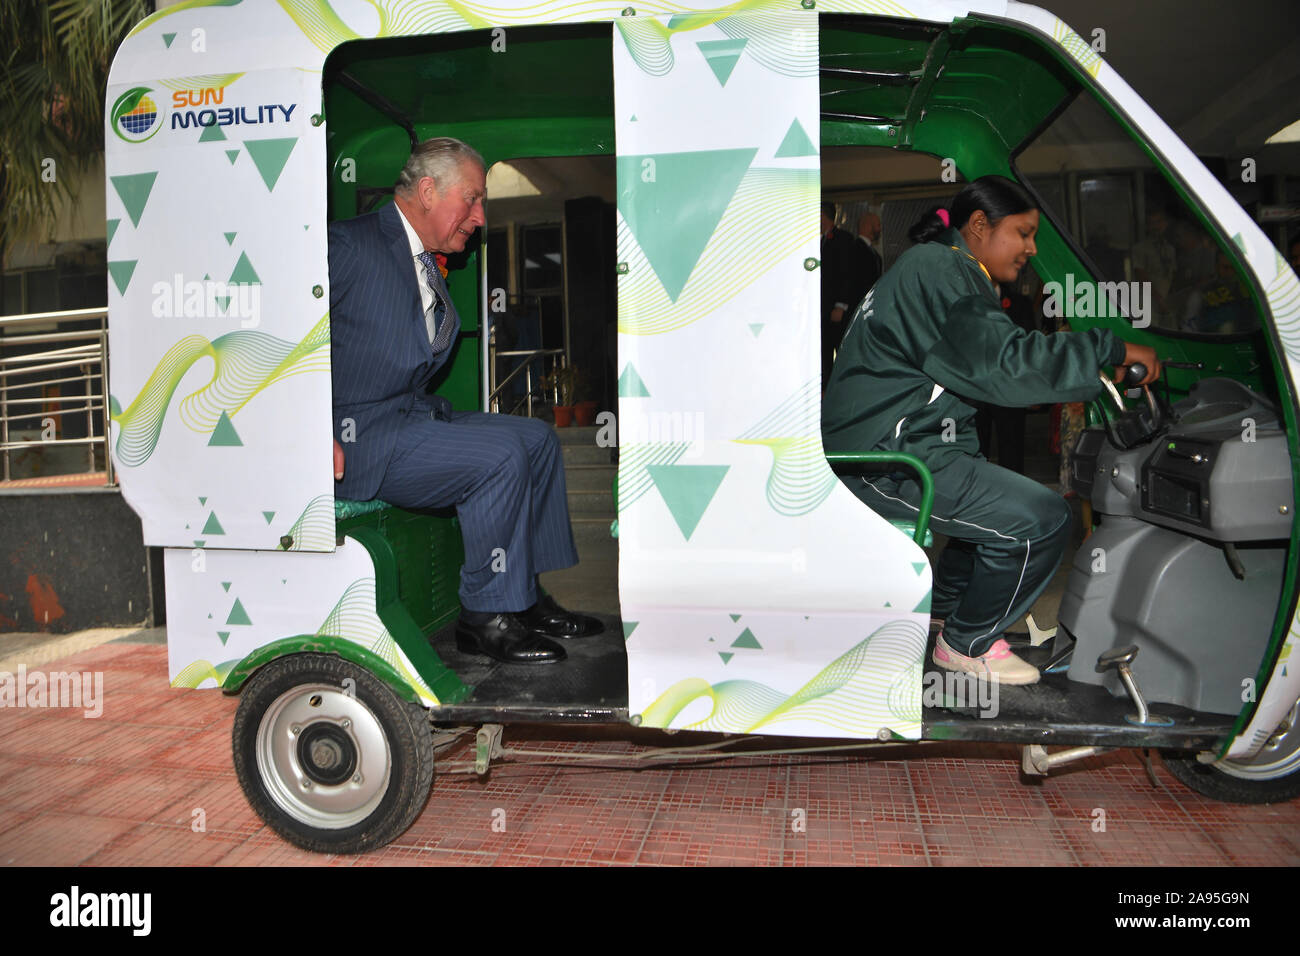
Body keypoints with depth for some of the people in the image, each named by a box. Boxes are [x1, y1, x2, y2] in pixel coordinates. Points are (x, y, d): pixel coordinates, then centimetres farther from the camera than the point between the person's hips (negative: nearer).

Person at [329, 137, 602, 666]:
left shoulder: (429, 267, 18)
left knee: (538, 438, 4)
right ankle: (485, 617, -9)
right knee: (501, 457, -23)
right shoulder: (349, 245, -10)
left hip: (412, 415, 9)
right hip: (357, 440, -9)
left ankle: (525, 596, 9)